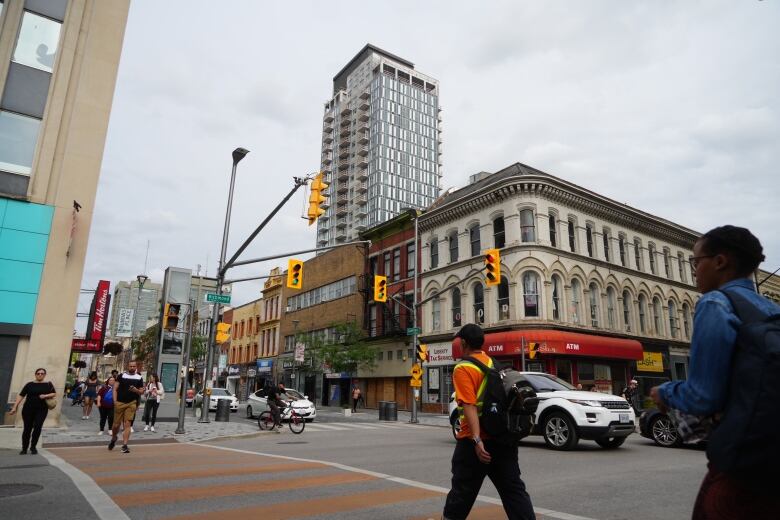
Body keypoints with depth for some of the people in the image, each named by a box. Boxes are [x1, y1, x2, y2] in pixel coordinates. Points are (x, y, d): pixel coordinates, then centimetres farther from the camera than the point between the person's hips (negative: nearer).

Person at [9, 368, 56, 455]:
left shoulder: (48, 384, 5)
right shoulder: (30, 384, 3)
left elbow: (54, 394, 5)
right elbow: (21, 395, 1)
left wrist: (46, 396, -14)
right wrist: (15, 407, -7)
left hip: (42, 409, 0)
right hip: (28, 409, 0)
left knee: (38, 427, -12)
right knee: (27, 428, 3)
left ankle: (33, 447, 5)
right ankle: (24, 448, 17)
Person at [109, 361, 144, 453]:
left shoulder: (139, 378, 8)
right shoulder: (121, 376, 3)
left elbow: (142, 391, 11)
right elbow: (115, 389, 1)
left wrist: (136, 390, -11)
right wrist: (115, 401, -10)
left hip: (131, 403, 0)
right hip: (120, 403, 0)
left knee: (127, 424, -5)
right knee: (116, 424, 6)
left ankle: (124, 445, -3)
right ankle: (113, 439, 36)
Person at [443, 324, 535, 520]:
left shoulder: (463, 368, -12)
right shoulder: (494, 364, 10)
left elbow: (469, 406, -21)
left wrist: (476, 440, -27)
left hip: (475, 441, -6)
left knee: (463, 490, 9)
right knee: (513, 489, 8)